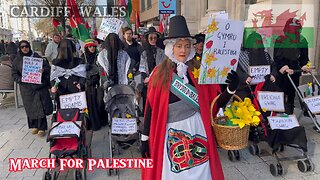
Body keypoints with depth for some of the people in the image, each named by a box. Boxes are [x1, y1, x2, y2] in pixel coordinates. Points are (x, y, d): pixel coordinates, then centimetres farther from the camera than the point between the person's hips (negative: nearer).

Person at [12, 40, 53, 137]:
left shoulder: (36, 56, 3)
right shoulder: (17, 60, 7)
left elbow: (47, 66, 5)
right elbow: (14, 73, 9)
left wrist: (43, 70, -17)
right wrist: (20, 79, -9)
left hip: (39, 85, -1)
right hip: (26, 87, 2)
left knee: (40, 106, -2)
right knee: (30, 107, 8)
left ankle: (41, 128, 7)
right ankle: (34, 126, 25)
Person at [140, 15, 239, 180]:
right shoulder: (160, 73, -3)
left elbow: (216, 103, -1)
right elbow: (151, 107, -1)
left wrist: (231, 88, -19)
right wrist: (145, 138, 0)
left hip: (196, 130, 1)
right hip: (169, 134, 0)